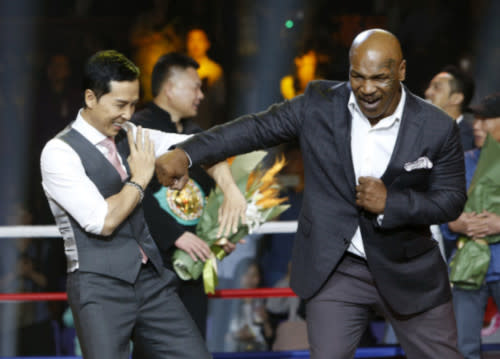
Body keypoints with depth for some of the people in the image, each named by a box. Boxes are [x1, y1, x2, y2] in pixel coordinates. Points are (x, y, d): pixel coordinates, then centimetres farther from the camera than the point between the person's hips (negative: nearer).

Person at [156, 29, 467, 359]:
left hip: (409, 271, 0)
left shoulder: (438, 129, -13)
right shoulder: (320, 105, -9)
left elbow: (452, 201, -6)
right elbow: (256, 128, -4)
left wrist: (390, 204, -22)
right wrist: (186, 153, -14)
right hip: (334, 269, 1)